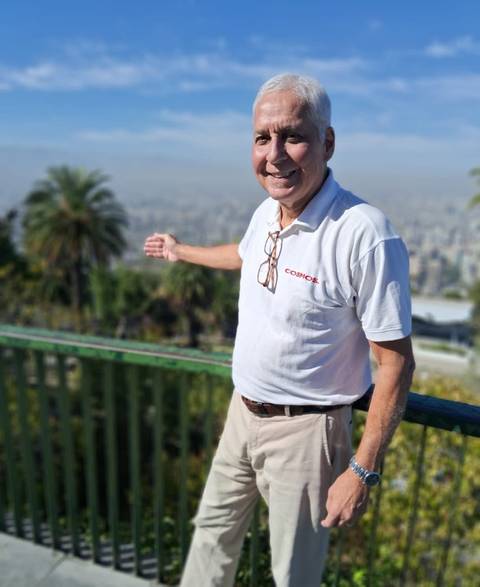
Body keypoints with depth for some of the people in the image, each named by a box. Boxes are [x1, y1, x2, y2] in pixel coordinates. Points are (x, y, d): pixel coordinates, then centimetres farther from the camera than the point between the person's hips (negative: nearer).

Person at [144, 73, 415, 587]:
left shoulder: (366, 235, -27)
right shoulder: (266, 213, -2)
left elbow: (396, 362, -21)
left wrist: (363, 470, -19)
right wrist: (182, 252, 35)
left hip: (304, 429, -6)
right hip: (243, 411, 7)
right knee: (213, 530, 26)